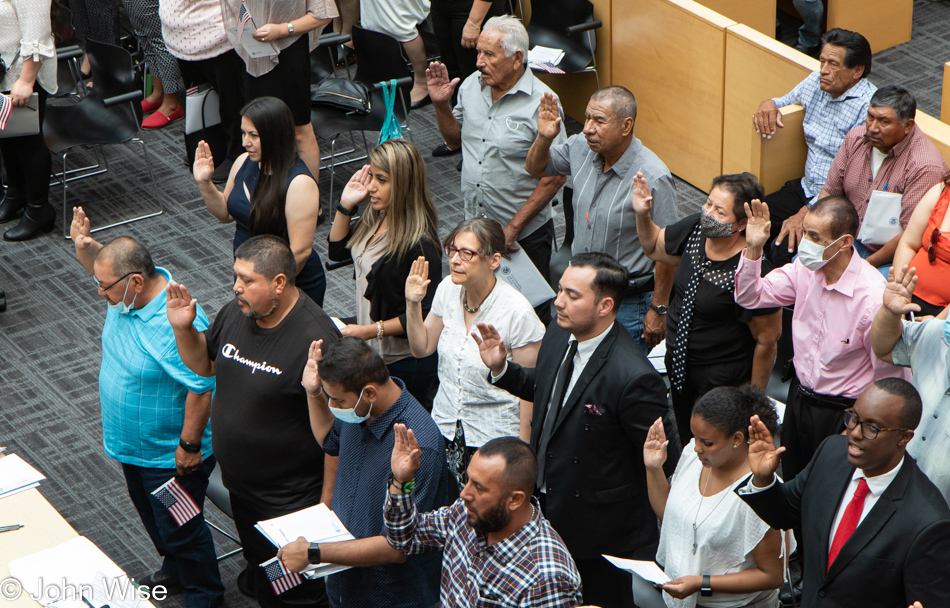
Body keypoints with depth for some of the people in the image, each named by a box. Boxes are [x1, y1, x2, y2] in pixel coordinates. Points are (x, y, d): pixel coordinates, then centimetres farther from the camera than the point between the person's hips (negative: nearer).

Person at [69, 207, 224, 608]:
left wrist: (189, 445, -24)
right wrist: (85, 247, -10)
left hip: (171, 454, -9)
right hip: (133, 446, 9)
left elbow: (201, 388, -32)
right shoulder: (132, 289, -10)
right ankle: (174, 573, 52)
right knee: (151, 514, 28)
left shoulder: (178, 325, -37)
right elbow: (103, 267, 12)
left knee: (179, 529, 9)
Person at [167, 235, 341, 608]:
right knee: (257, 565, 27)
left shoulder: (315, 341, -29)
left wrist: (328, 502, -21)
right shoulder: (236, 313, -6)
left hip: (291, 501, -7)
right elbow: (204, 364, 13)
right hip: (240, 486, 7)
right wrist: (183, 329, -7)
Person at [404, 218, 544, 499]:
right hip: (444, 427, 5)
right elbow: (422, 347, 8)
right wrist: (413, 304, -9)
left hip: (495, 439, -5)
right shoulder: (448, 289, -6)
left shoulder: (517, 311, -22)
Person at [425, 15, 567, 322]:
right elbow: (455, 139, 16)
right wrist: (441, 104, -3)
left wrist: (514, 227, -17)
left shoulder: (542, 103, -19)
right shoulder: (471, 86, 0)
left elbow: (554, 176, -17)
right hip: (474, 226, 6)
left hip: (525, 233, -6)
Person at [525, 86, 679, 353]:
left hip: (628, 305, -6)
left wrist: (658, 311, -14)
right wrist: (544, 138, -10)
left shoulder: (653, 178, -25)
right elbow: (535, 167, 12)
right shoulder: (581, 148, -6)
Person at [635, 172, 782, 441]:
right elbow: (654, 247, 10)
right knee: (686, 441, 25)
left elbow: (767, 340, -20)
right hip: (678, 365, 7)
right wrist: (642, 214, -10)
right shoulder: (695, 229, -13)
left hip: (724, 380, -7)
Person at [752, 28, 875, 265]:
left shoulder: (869, 106, -20)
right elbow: (787, 100, 26)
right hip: (806, 187, 8)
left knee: (785, 250, -27)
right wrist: (769, 104, -1)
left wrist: (805, 214, -26)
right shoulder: (817, 82, 4)